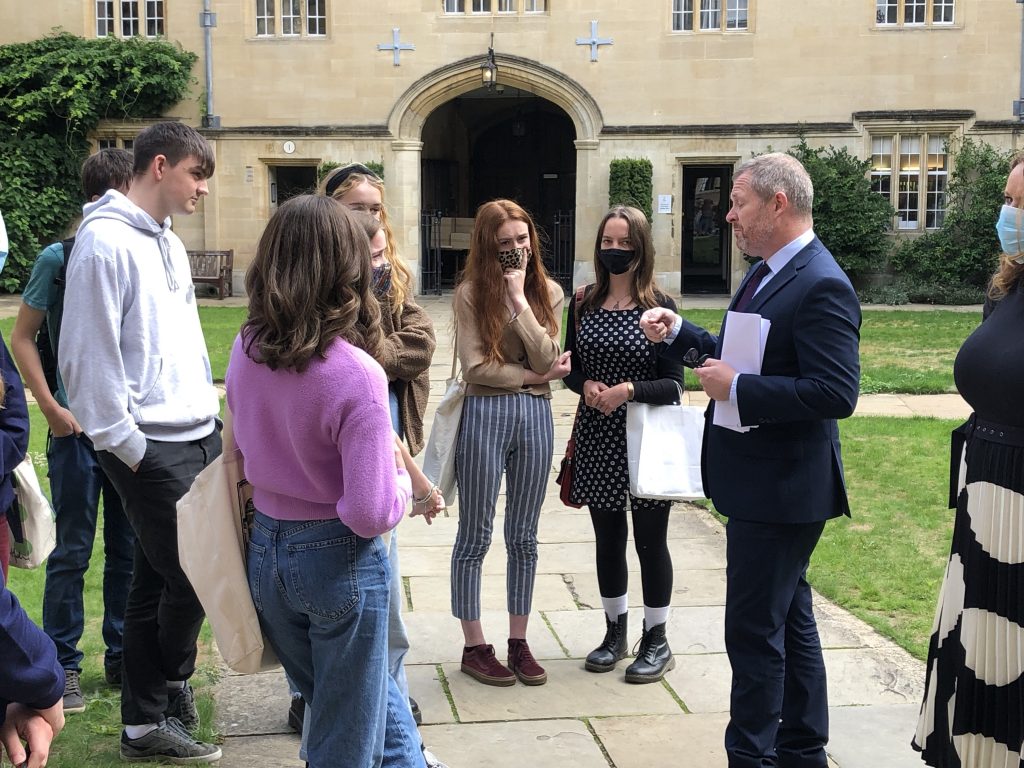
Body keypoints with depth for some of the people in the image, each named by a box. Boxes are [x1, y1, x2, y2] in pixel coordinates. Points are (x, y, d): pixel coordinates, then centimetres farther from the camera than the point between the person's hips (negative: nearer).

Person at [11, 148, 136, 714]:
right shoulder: (60, 258, -6)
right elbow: (22, 338, -1)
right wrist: (52, 408, -9)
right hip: (79, 429, -4)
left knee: (130, 547, 11)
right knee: (73, 551, 4)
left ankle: (122, 658, 25)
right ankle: (63, 667, 16)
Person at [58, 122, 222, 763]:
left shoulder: (168, 241, 16)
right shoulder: (106, 240, -12)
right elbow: (89, 356, -15)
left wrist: (210, 415, 16)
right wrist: (126, 445, -13)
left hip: (200, 437, 8)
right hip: (152, 447, -8)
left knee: (157, 580, 12)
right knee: (190, 578, -4)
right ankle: (171, 688, 20)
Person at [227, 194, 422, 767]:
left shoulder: (246, 350, -6)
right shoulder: (356, 376, -26)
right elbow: (372, 514, -25)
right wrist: (401, 477, -6)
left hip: (266, 549, 6)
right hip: (339, 560, -6)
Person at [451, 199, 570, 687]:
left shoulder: (548, 292, 6)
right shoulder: (471, 293, -4)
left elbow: (546, 360, -8)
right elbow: (475, 367, -11)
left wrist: (519, 298, -11)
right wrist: (533, 376, -7)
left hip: (535, 415, 4)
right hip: (485, 414, -3)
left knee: (523, 536, 11)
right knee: (475, 536, 5)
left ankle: (518, 641, 23)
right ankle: (474, 647, 15)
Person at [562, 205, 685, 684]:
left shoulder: (659, 307, -7)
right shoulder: (584, 304, 4)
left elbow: (673, 383, -8)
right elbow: (570, 368, 11)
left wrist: (629, 389, -23)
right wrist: (585, 385, -11)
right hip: (597, 438, 4)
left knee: (650, 538, 5)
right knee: (607, 537, 14)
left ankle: (656, 641, 20)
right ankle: (615, 632, 30)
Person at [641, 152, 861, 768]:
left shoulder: (821, 286, -20)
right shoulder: (767, 272, 11)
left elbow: (837, 393, -27)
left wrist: (735, 388, -24)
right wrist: (679, 334, 7)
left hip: (781, 489, -10)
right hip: (764, 483, 10)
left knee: (754, 629, -1)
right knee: (790, 619, 20)